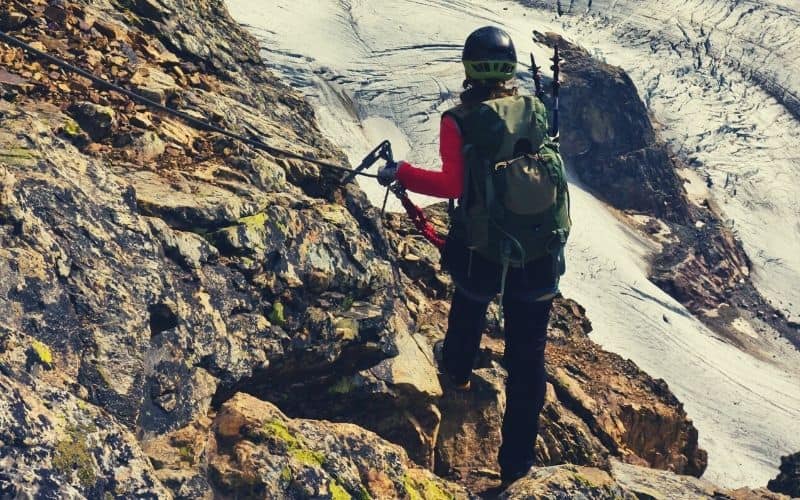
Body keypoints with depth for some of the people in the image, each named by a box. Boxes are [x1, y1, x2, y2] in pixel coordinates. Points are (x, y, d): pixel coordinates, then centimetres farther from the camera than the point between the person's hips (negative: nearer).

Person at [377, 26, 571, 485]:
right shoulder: (535, 111, -4)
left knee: (468, 312, 33)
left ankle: (457, 371, 62)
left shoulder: (460, 121, -15)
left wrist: (401, 173, -9)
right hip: (541, 260, 2)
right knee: (528, 357, 9)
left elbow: (453, 185, -18)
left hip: (483, 255, -1)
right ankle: (518, 461, 17)